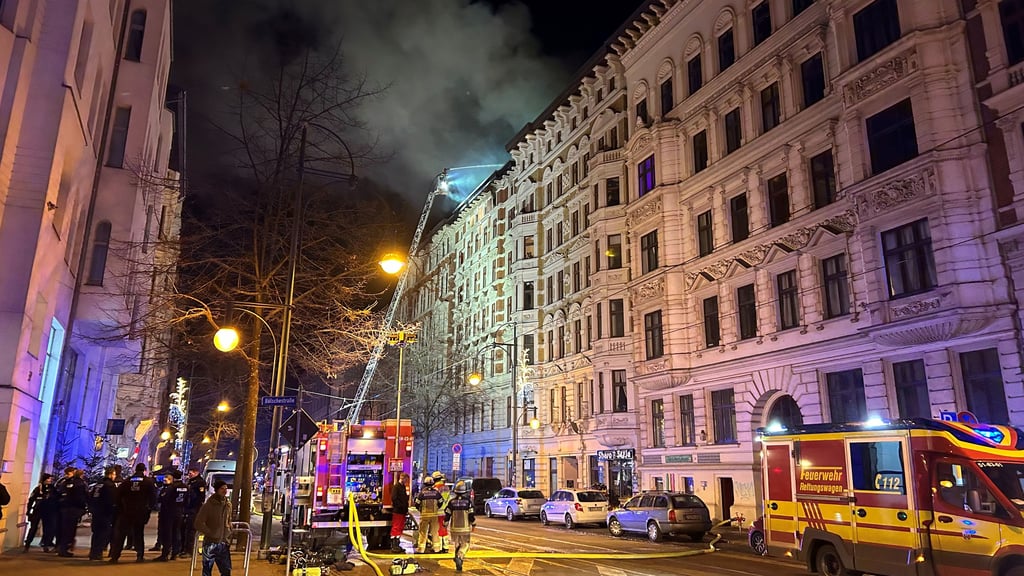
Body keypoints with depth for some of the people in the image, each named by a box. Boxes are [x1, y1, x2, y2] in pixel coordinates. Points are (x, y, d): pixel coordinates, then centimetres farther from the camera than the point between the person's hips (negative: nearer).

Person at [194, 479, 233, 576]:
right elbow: (199, 524, -12)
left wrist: (229, 534, 7)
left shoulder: (228, 504, 8)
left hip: (223, 543, 4)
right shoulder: (208, 505, -8)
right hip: (210, 543, -4)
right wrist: (211, 534, -14)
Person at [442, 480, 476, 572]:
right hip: (465, 528, -3)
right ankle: (459, 557, -19)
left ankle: (458, 566, 27)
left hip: (454, 527, 3)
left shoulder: (451, 501, -3)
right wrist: (473, 525, 7)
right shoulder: (468, 501, -9)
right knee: (465, 545, 7)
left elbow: (447, 514, 0)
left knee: (457, 545, 19)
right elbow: (472, 515, -8)